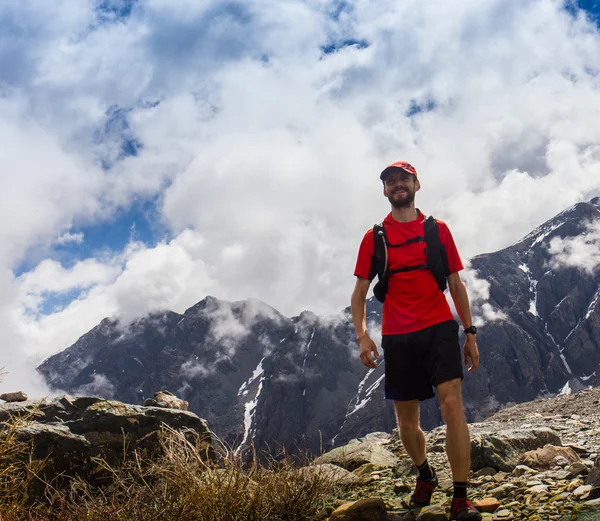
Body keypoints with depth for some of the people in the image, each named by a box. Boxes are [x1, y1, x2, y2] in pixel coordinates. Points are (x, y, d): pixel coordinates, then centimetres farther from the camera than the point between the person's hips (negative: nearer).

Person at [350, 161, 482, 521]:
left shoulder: (438, 230, 8)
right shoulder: (374, 238, 7)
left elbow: (456, 284, 12)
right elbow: (360, 292, 7)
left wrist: (470, 333, 8)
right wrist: (362, 335, -8)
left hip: (439, 328, -1)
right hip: (397, 336, 1)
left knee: (452, 403, -16)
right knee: (406, 420, 9)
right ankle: (425, 475, 37)